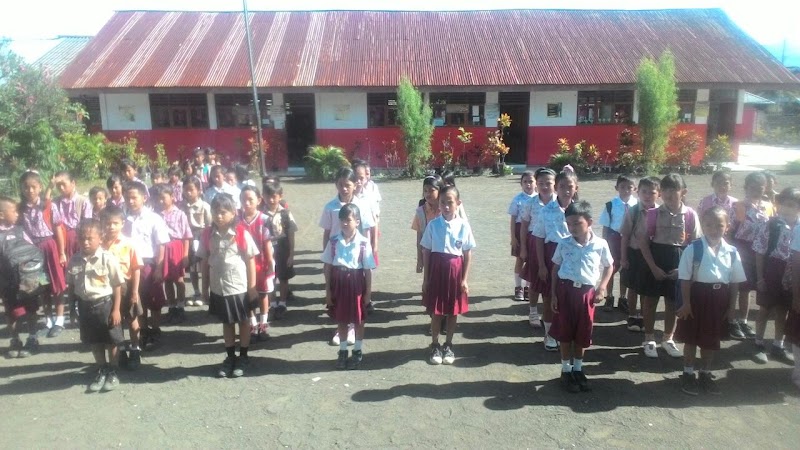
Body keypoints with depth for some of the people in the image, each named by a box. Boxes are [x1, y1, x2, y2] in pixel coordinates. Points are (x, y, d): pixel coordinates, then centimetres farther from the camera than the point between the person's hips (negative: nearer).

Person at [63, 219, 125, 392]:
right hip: (85, 305, 5)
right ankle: (101, 371, 33)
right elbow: (71, 284, 10)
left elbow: (117, 286, -11)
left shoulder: (108, 259, -16)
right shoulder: (75, 260, -2)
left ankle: (112, 373, 26)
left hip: (105, 304, -5)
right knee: (94, 341, 17)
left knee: (111, 341, 9)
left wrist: (116, 309, -11)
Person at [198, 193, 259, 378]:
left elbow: (250, 261, -8)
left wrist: (252, 287, -7)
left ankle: (243, 357, 29)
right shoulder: (208, 235, -3)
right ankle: (230, 357, 33)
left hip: (239, 288, -3)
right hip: (218, 288, 3)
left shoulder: (241, 233, -14)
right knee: (226, 322, 18)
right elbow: (205, 262, 4)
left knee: (243, 322, 13)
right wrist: (205, 288, 7)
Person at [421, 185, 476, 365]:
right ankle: (435, 346, 24)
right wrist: (425, 278, 0)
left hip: (455, 270, 0)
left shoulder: (464, 225, -6)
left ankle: (448, 345, 28)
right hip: (437, 269, 0)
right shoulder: (433, 224, -5)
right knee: (436, 311, 7)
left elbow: (468, 254, -1)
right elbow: (426, 252, 0)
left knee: (453, 311, 11)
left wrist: (464, 279, -3)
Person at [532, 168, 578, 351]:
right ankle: (549, 335, 25)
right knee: (549, 298, 9)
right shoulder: (546, 211, -7)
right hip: (552, 256, -1)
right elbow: (539, 239, -3)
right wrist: (541, 265, -6)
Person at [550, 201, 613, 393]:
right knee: (564, 333, 7)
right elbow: (556, 268, 5)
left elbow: (609, 267, 9)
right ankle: (566, 371, 21)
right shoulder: (563, 244, -4)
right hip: (565, 290, 0)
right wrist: (553, 294, 1)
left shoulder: (600, 244, -5)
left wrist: (602, 289, -2)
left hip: (586, 293, 0)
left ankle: (578, 369, 29)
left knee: (583, 334, 11)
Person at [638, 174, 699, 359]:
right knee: (650, 301, 8)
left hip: (679, 262, 1)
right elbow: (643, 241, -6)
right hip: (655, 260, -1)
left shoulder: (690, 214, -6)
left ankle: (668, 339, 31)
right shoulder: (654, 213, -7)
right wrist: (653, 267, -11)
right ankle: (649, 340, 23)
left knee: (672, 303, 13)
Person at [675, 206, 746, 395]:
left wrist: (731, 307, 5)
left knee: (712, 339, 16)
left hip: (720, 298, 3)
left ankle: (706, 373, 33)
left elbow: (734, 282, 6)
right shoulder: (693, 248, -11)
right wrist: (686, 303, -10)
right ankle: (688, 373, 24)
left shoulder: (731, 252, -1)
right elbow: (685, 278, -9)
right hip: (698, 295, -3)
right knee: (691, 337, 8)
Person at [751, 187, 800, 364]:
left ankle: (778, 346, 29)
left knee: (783, 311, 15)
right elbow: (760, 254, -8)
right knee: (765, 310, 9)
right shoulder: (770, 225, -12)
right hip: (771, 273, -3)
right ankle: (759, 344, 23)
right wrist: (760, 278, -9)